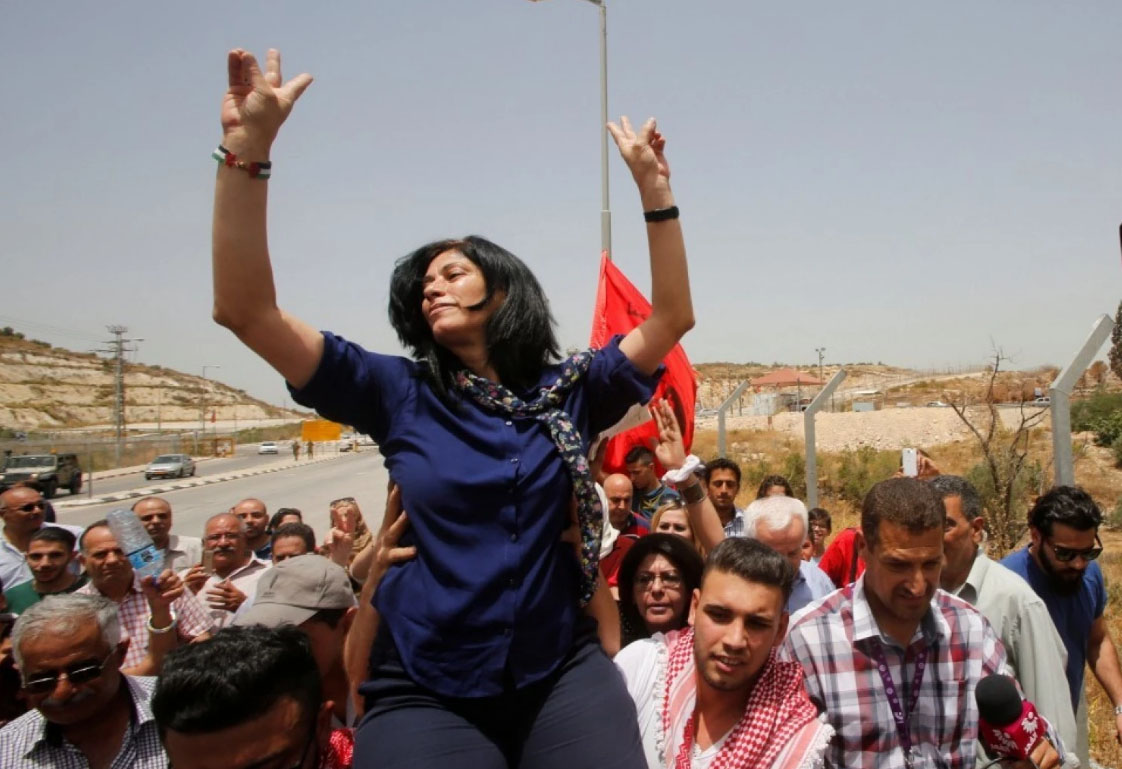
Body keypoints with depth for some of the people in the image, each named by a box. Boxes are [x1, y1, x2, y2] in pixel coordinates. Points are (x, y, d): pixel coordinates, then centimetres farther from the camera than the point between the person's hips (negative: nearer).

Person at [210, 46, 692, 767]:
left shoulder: (568, 390, 4)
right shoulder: (400, 394, 0)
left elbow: (672, 318, 1)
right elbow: (246, 310, -6)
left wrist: (653, 188, -6)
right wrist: (249, 147, -14)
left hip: (562, 675, 1)